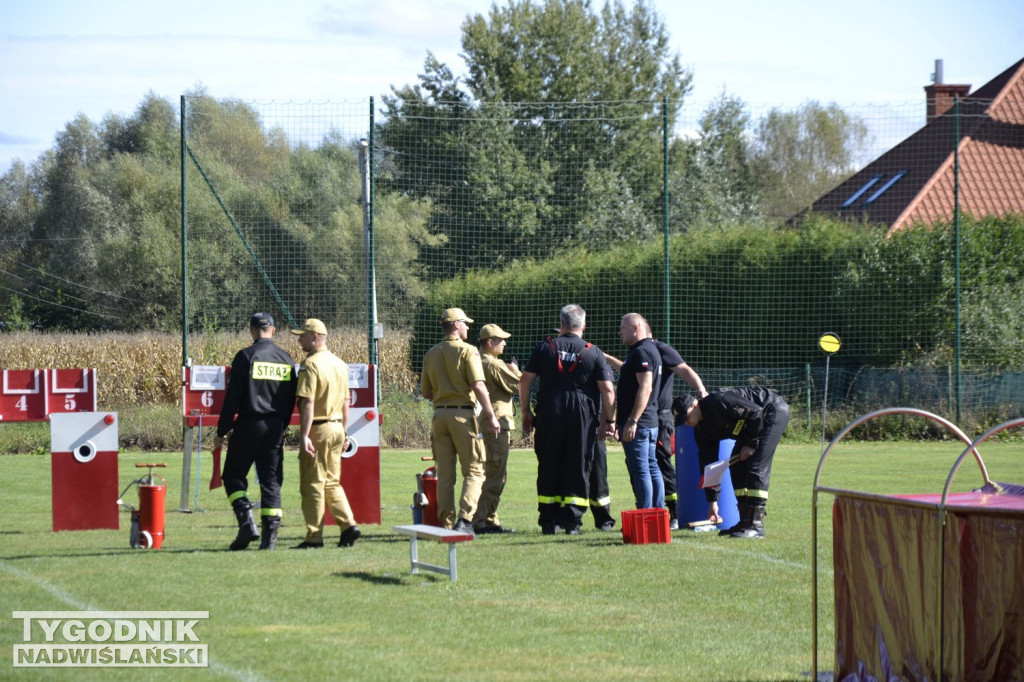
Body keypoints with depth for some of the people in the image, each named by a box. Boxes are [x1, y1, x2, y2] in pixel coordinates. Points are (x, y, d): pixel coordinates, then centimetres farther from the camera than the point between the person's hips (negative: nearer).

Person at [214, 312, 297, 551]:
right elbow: (291, 399, 13)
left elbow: (232, 397, -9)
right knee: (271, 481, 7)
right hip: (275, 428, 4)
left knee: (233, 475, 7)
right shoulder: (286, 359, 8)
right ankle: (270, 536, 1)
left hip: (249, 424, -4)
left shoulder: (246, 356, -8)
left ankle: (247, 522, -11)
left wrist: (221, 431, -4)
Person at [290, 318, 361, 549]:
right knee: (332, 483, 16)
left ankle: (314, 536, 2)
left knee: (312, 484, -1)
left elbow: (308, 403, -20)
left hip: (318, 430, -8)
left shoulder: (311, 364, -14)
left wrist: (304, 436, -22)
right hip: (337, 428, 8)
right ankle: (348, 524, 3)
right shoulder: (340, 364, 11)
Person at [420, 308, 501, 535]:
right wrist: (490, 416, -14)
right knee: (474, 471, -2)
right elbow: (478, 385, -15)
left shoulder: (431, 354, 10)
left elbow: (425, 392, 14)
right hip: (464, 414, -5)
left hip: (439, 414, 5)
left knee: (445, 474, 8)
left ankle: (446, 523, 7)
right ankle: (465, 519, -17)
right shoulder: (467, 351, -7)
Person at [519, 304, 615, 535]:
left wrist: (526, 411, 13)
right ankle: (572, 521, -1)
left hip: (549, 414, 1)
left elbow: (525, 381, 4)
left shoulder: (545, 347, 5)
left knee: (548, 467, 7)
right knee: (578, 468, 4)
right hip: (583, 418, -1)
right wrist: (608, 419, 7)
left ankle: (548, 521, 7)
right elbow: (607, 390, -3)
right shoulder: (593, 352, 2)